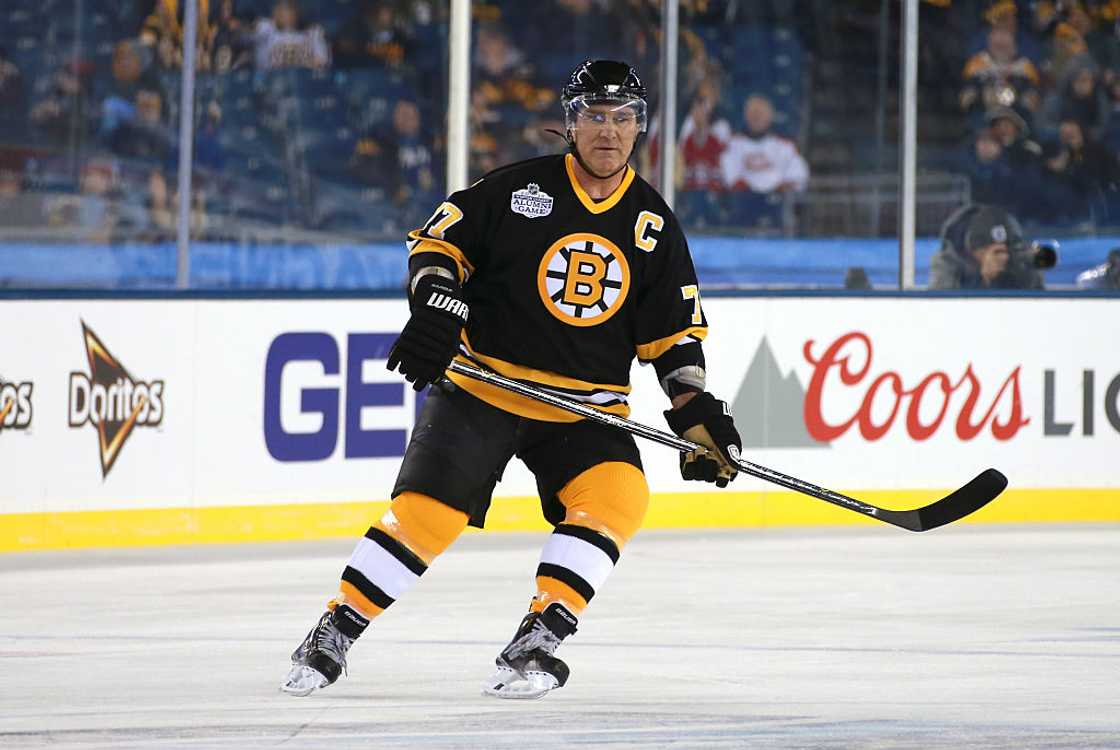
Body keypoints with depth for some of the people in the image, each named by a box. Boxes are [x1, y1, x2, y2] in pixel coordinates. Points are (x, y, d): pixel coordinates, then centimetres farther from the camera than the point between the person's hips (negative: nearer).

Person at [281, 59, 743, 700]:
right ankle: (334, 636, 1)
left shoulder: (653, 225, 6)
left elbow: (674, 329, 10)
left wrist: (695, 406, -3)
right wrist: (435, 307, -16)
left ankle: (538, 642, -19)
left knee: (617, 496, -23)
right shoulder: (519, 189, -3)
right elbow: (439, 239, 1)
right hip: (480, 389, -3)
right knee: (426, 507, -13)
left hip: (587, 407, 3)